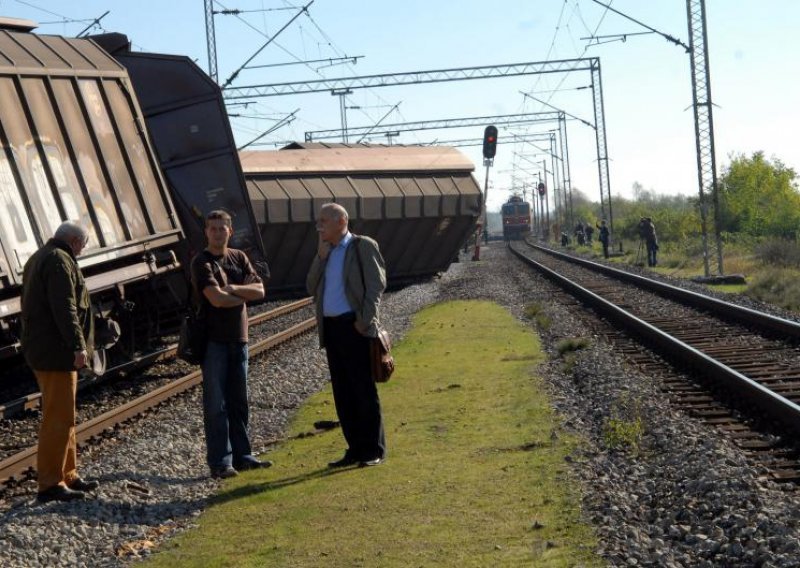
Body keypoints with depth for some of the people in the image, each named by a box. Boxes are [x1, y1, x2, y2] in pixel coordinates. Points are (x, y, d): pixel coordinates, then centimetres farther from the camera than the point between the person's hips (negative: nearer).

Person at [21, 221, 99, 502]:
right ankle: (49, 484, -8)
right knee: (58, 418, -9)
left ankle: (68, 476, 22)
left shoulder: (38, 259, 20)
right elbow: (65, 308, -23)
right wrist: (78, 345, -26)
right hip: (55, 352, -11)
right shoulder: (59, 260, -14)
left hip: (43, 350, 11)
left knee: (63, 416, 16)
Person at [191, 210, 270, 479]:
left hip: (238, 338, 6)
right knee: (216, 404, -4)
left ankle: (241, 455, 18)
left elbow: (259, 290, 1)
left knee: (239, 401, 11)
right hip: (213, 339, -6)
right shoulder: (202, 263, -7)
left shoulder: (239, 258, 12)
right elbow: (216, 298, -20)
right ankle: (219, 461, -1)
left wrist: (232, 289, -14)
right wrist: (244, 295, -4)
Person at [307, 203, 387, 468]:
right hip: (330, 328, 7)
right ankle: (355, 449, 14)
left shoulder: (364, 246, -2)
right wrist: (321, 256, 2)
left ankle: (374, 450, 2)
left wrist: (365, 322, -15)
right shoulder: (325, 252, 18)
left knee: (364, 390, -3)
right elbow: (312, 287, 12)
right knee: (343, 393, 8)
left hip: (354, 327, -7)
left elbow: (376, 285, -9)